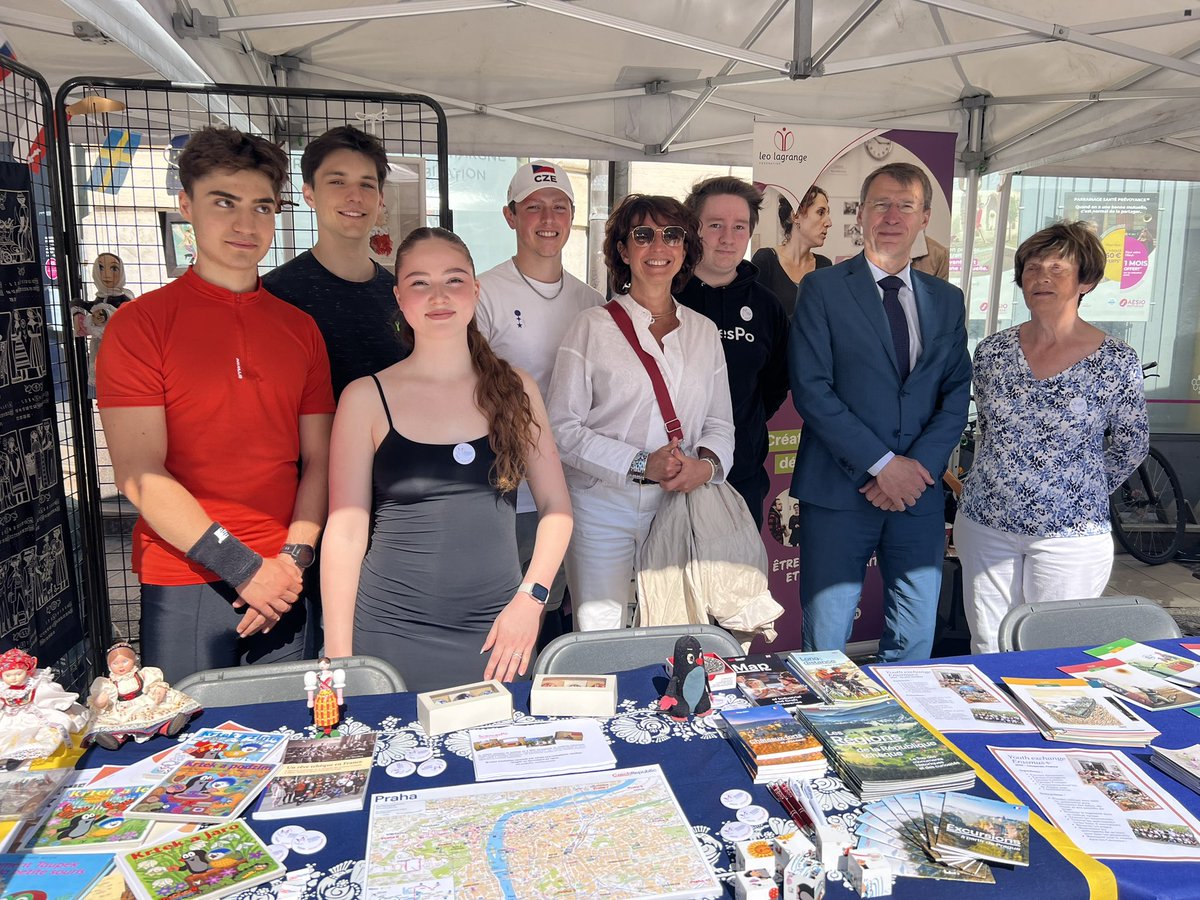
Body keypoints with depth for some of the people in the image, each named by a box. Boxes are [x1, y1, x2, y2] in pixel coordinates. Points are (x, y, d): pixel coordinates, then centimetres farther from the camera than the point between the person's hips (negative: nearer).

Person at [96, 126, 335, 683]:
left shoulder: (300, 329, 8)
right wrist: (243, 567, -13)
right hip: (183, 589, -3)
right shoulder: (139, 323, -4)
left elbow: (318, 460, 6)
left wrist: (293, 558, -8)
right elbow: (139, 475, -11)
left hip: (284, 584, 4)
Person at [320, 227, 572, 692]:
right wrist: (338, 656, -6)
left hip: (500, 632, 2)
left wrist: (530, 598, -6)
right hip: (392, 635, -2)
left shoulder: (515, 389, 3)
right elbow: (345, 531, -4)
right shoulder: (366, 398, -3)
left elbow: (556, 508, 6)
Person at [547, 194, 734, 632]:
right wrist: (641, 464, -16)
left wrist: (706, 464, -9)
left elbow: (720, 423, 13)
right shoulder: (593, 326, -2)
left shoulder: (704, 331, 11)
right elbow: (563, 428, -7)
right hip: (603, 509, -3)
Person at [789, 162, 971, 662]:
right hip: (839, 491, -4)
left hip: (918, 491, 4)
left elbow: (958, 395, 9)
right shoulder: (823, 289, 0)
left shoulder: (947, 301, 13)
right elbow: (810, 389, -9)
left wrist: (920, 464, -8)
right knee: (826, 644, 4)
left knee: (915, 642, 10)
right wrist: (882, 463, -13)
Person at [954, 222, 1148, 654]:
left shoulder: (1116, 361, -8)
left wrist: (1081, 493, 7)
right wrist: (1002, 482, 12)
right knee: (986, 651, 11)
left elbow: (1130, 446, 4)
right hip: (985, 526, 3)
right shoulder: (992, 350, 0)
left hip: (1069, 537, -2)